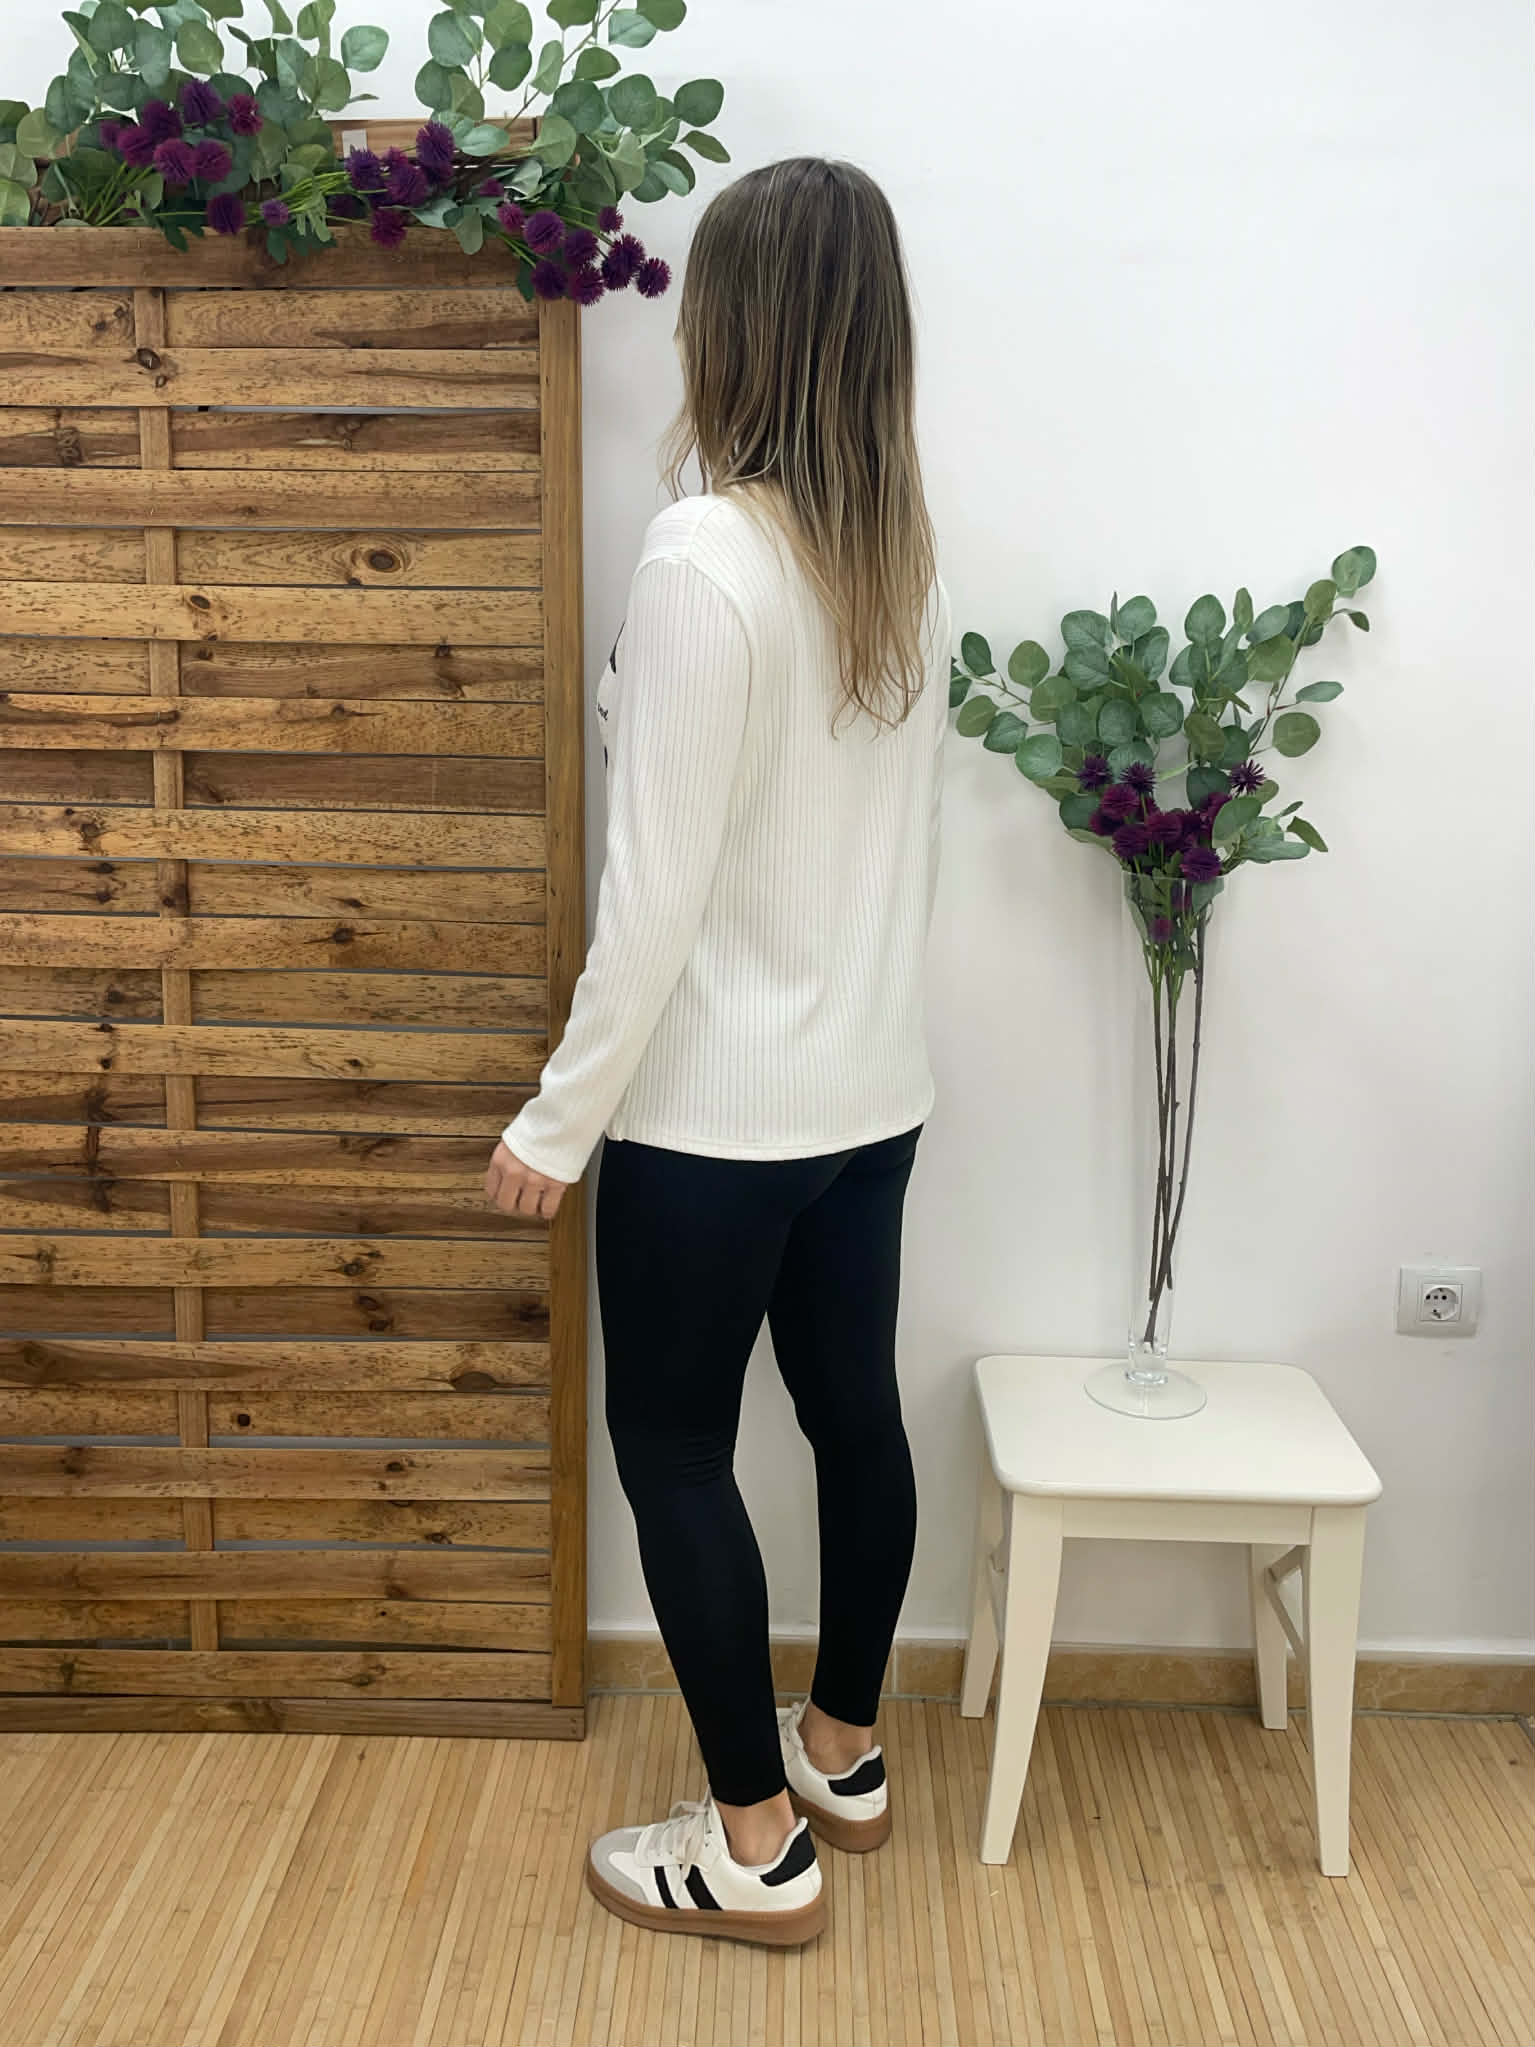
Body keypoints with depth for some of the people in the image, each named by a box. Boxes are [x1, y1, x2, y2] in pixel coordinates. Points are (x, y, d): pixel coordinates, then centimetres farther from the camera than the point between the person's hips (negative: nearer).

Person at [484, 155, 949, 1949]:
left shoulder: (704, 556, -19)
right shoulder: (910, 555, 4)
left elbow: (658, 889, -19)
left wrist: (560, 1118, -12)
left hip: (720, 1109, -8)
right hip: (873, 1089, 8)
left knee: (672, 1447, 8)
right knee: (855, 1411, 18)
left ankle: (757, 1848, 22)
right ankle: (840, 1750, 39)